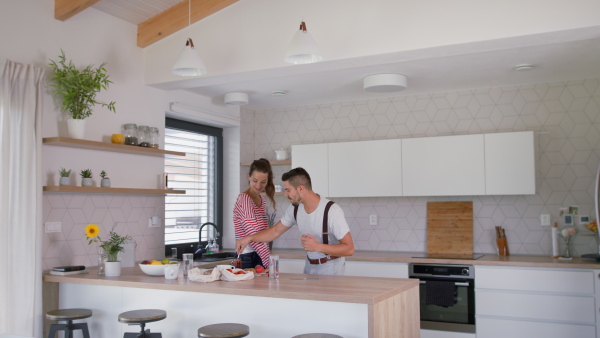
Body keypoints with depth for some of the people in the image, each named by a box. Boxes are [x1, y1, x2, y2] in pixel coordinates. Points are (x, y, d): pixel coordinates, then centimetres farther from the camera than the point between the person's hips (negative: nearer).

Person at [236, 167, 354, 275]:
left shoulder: (332, 211, -22)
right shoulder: (295, 208, -2)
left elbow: (349, 249, -22)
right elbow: (276, 231, 12)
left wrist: (317, 246, -30)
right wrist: (248, 238, 3)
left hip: (330, 268, -5)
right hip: (309, 266, 6)